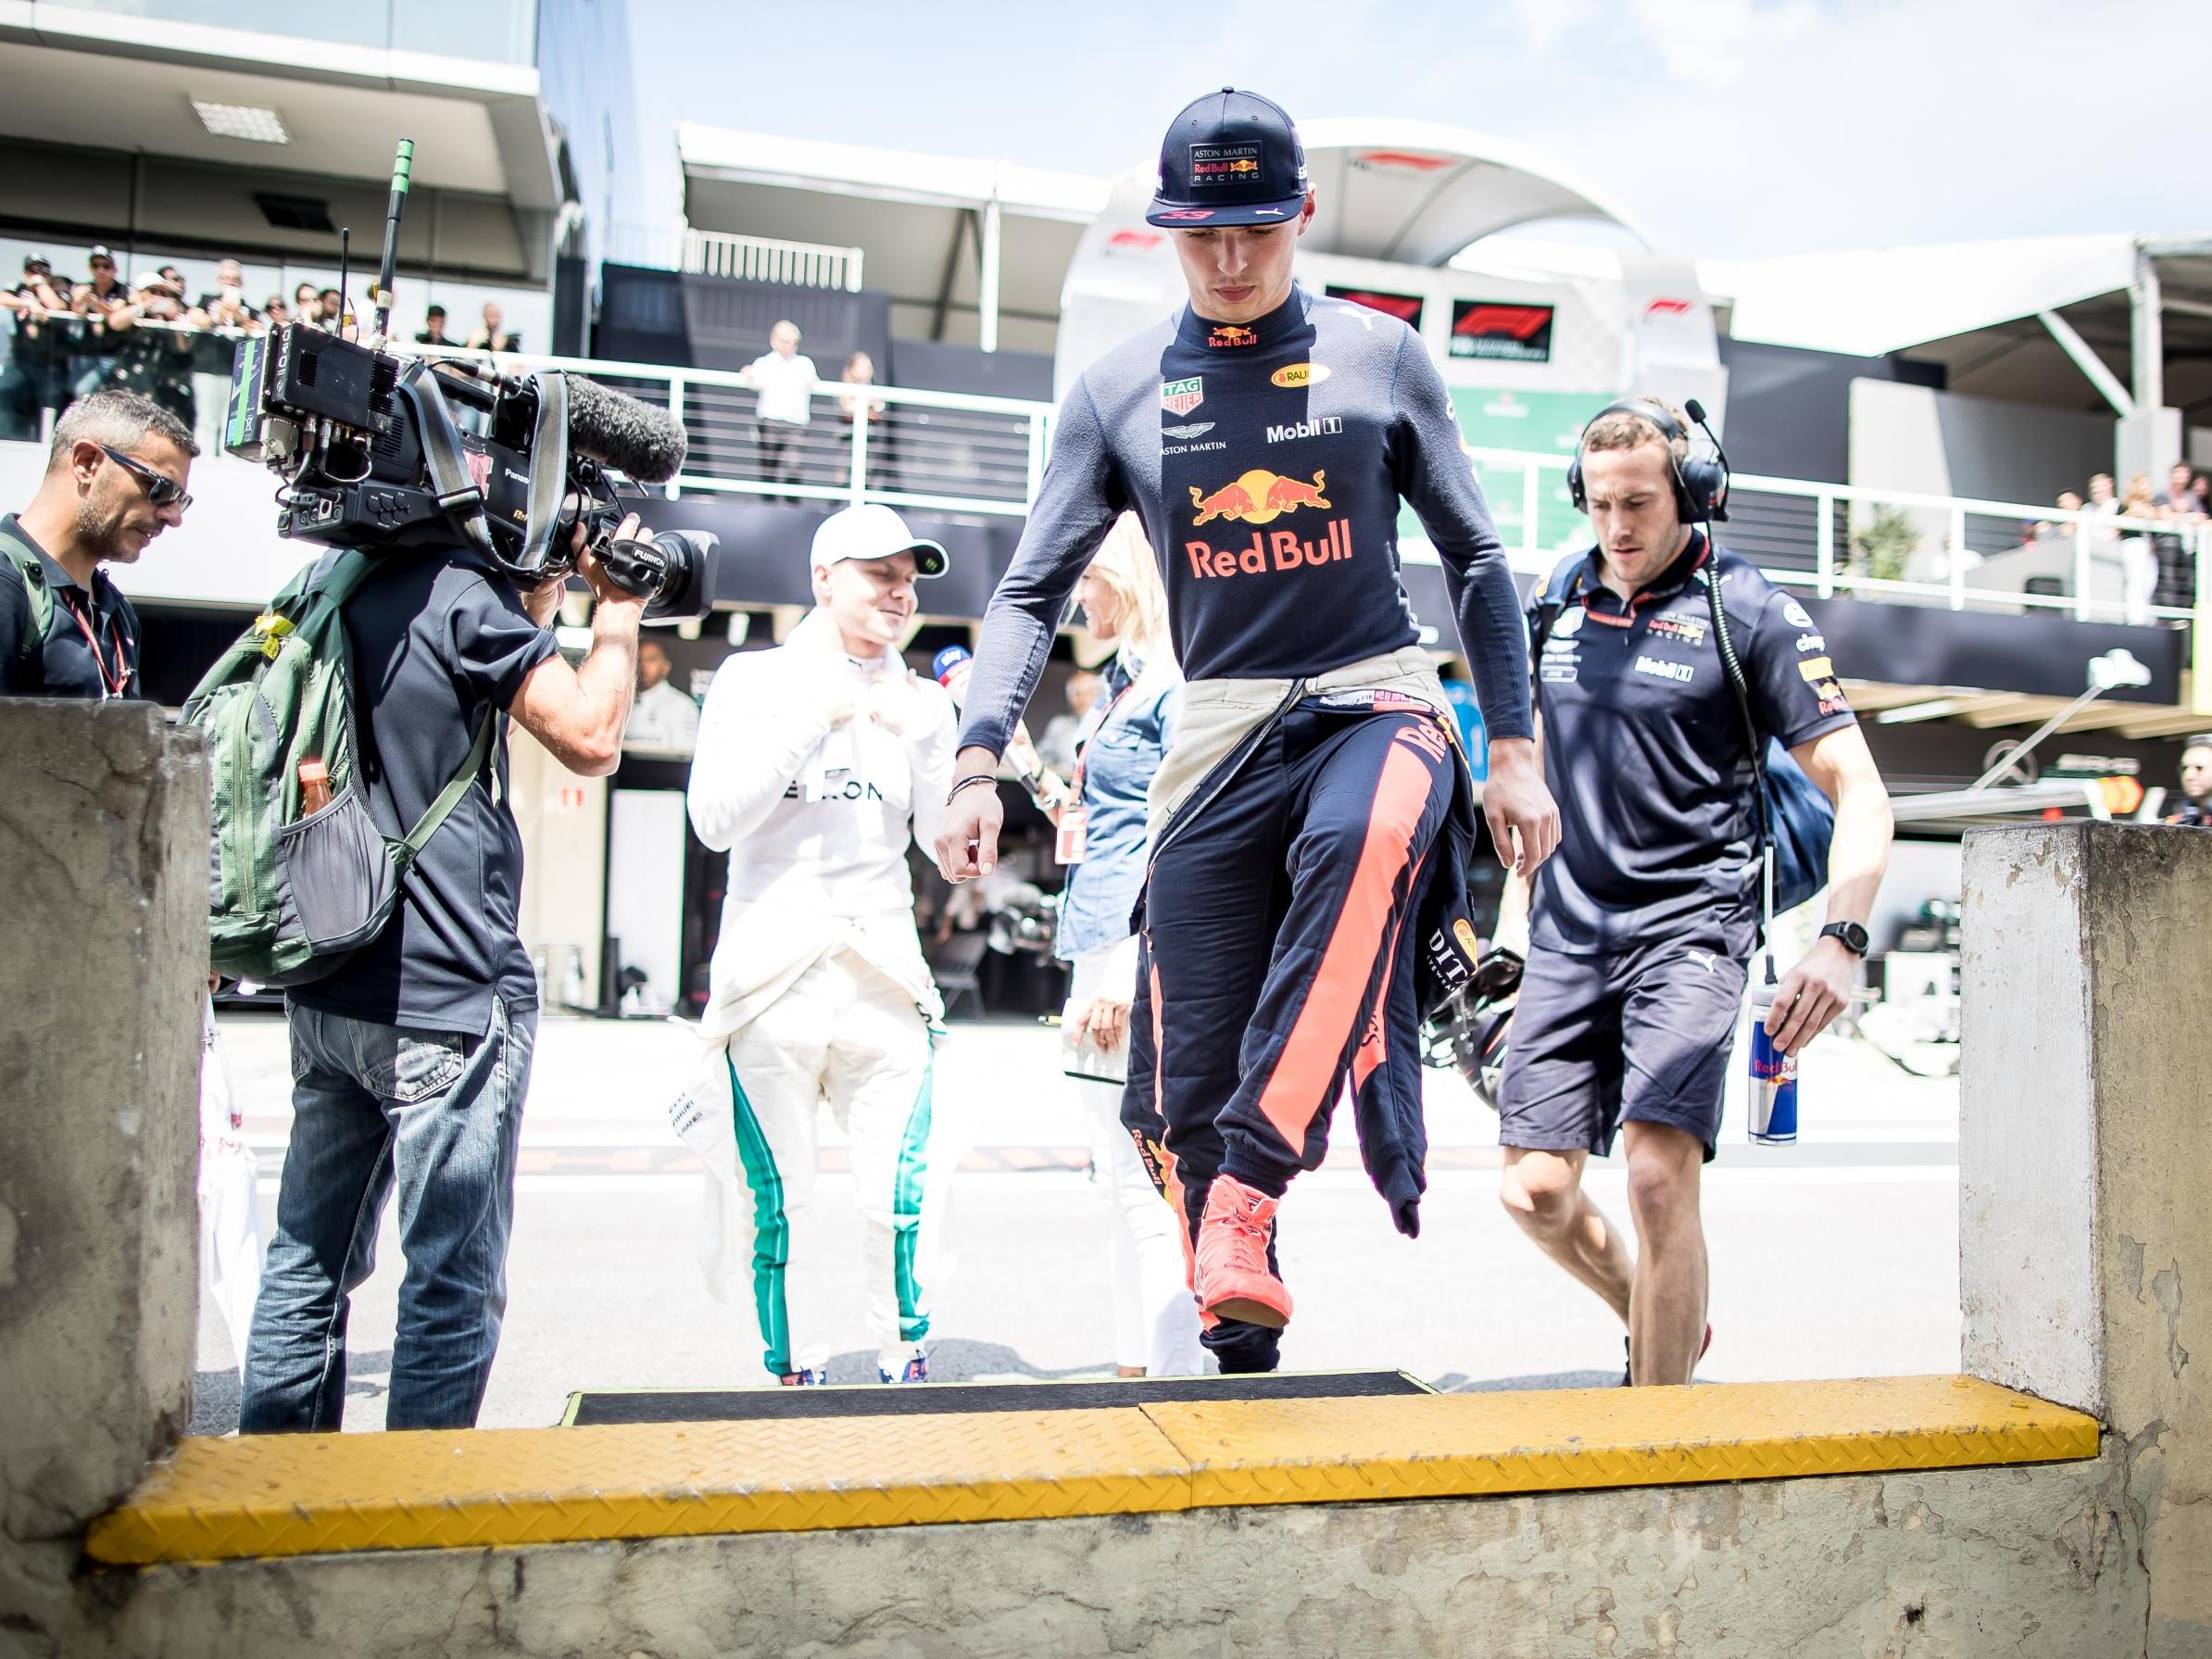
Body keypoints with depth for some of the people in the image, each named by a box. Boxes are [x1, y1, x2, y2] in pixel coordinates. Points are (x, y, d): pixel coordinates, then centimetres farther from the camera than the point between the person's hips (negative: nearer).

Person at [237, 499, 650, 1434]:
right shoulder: (463, 592, -13)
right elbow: (591, 740, -14)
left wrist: (533, 608, 19)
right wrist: (617, 609, -2)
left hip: (326, 990, 9)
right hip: (447, 1001, -9)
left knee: (310, 1259, 17)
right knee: (454, 1284, 1)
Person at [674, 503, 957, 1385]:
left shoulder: (914, 702, 12)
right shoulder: (754, 679, 6)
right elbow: (715, 819, -7)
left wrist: (947, 741, -10)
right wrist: (818, 719, -13)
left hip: (885, 982, 2)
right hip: (772, 982, -1)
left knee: (900, 1207, -6)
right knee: (781, 1213, 4)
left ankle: (906, 1369, 11)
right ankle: (796, 1376, 20)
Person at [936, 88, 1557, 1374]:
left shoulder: (1382, 355, 7)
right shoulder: (1118, 390, 8)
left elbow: (1475, 558, 12)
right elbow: (1033, 591, 7)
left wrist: (1514, 749, 5)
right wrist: (980, 762, -7)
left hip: (1376, 698, -1)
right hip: (1219, 727, 1)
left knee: (1361, 845, -39)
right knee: (1193, 1081, -4)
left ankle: (1248, 1195, -36)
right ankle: (1240, 1353, 14)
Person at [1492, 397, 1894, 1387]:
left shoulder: (1750, 613, -4)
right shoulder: (1560, 600, 10)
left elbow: (1858, 792, -6)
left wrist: (1842, 940, -20)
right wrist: (1514, 911, 18)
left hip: (1689, 925, -4)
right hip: (1568, 930, 5)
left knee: (1659, 1174, -17)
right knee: (1535, 1192, 2)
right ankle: (1660, 1321, 33)